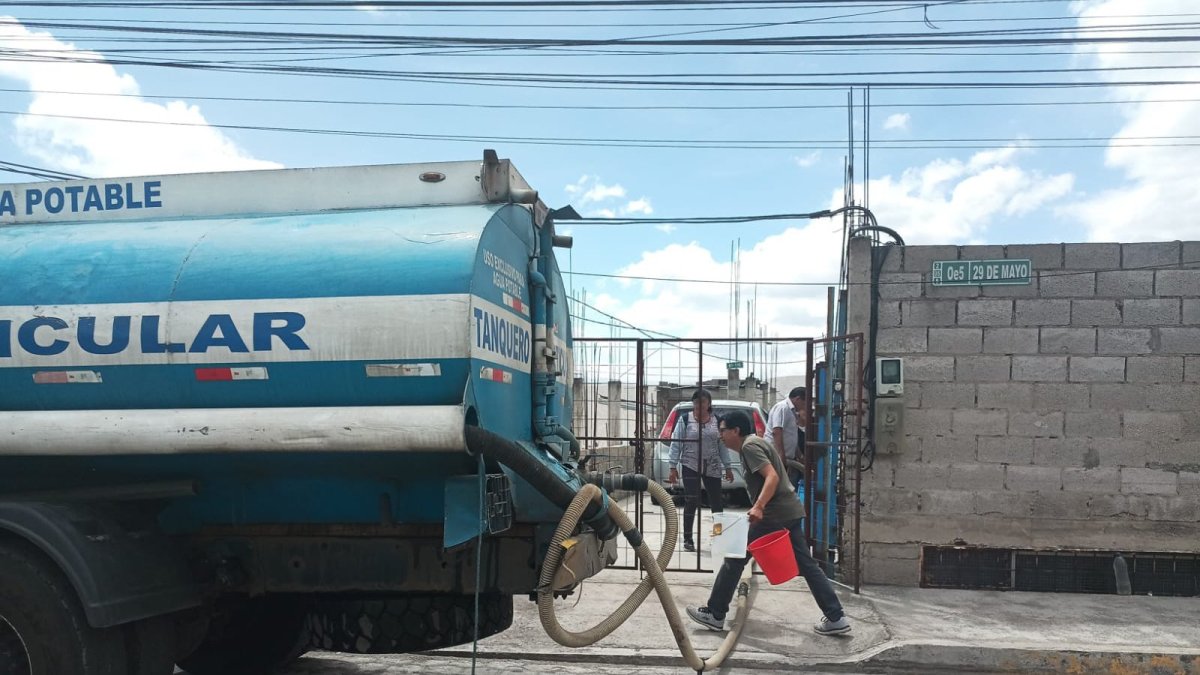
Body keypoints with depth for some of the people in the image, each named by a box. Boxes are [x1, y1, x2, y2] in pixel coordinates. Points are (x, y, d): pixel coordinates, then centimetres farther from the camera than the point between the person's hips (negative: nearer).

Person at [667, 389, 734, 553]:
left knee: (716, 502, 6)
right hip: (690, 466, -3)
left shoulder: (717, 421, 7)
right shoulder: (685, 419, -2)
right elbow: (676, 444, -3)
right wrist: (673, 467, -7)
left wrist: (728, 467, 8)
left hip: (712, 467, 3)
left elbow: (722, 445, 10)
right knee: (691, 502, -4)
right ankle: (688, 539, 6)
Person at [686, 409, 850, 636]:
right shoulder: (756, 442, 19)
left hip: (773, 514, -10)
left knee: (735, 559, 1)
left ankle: (715, 615, 7)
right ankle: (836, 618, 7)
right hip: (790, 511, 10)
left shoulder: (749, 446, -10)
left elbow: (772, 477, -23)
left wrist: (758, 507, -33)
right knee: (806, 565, 10)